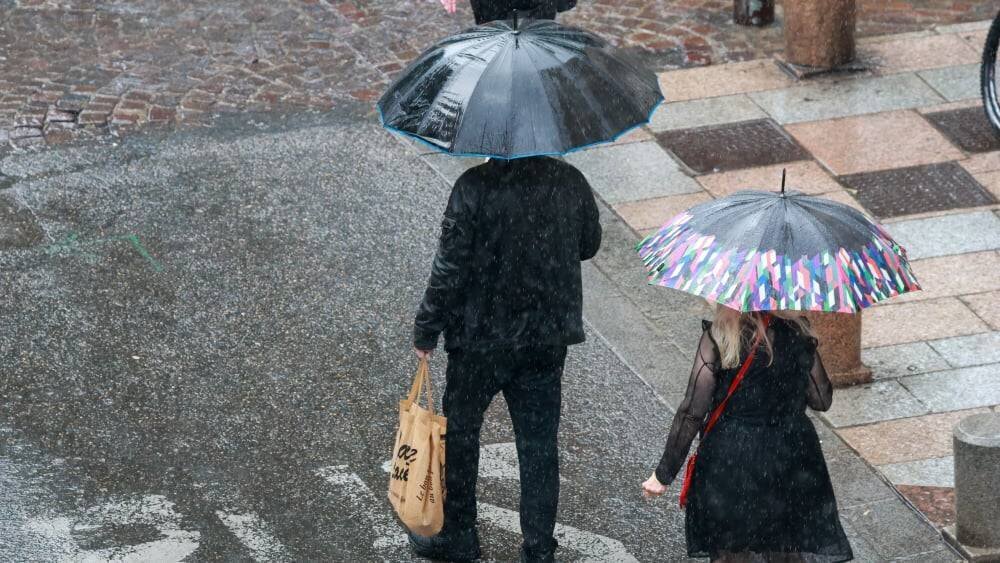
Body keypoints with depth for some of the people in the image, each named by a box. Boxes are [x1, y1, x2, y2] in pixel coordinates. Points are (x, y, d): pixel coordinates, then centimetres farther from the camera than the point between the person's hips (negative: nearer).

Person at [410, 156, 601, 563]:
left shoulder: (475, 187, -21)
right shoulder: (570, 182, -8)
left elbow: (450, 267, -17)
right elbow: (589, 245, 9)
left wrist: (425, 330, -5)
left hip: (481, 336, -3)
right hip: (549, 338, 4)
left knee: (460, 431, 17)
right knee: (539, 445, 12)